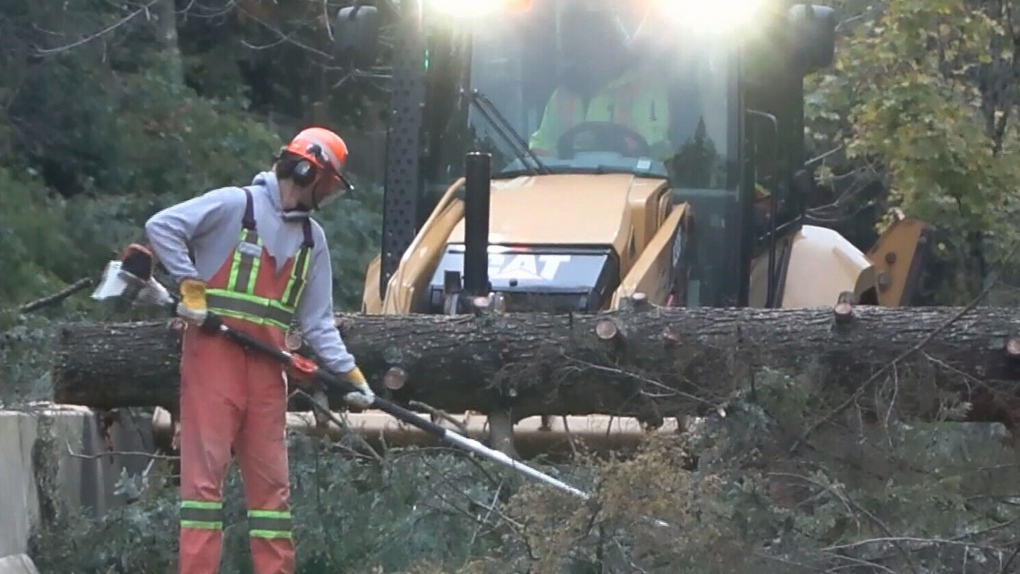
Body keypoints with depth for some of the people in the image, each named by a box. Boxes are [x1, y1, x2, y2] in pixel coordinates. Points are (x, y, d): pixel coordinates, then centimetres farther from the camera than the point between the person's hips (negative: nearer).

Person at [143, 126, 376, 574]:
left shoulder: (312, 238, 15)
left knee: (271, 477, 7)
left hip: (266, 368, 6)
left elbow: (317, 321, 13)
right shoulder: (235, 205, -5)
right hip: (213, 354, -6)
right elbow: (161, 226, -11)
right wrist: (191, 287, -13)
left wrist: (350, 372, 2)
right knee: (206, 466, -8)